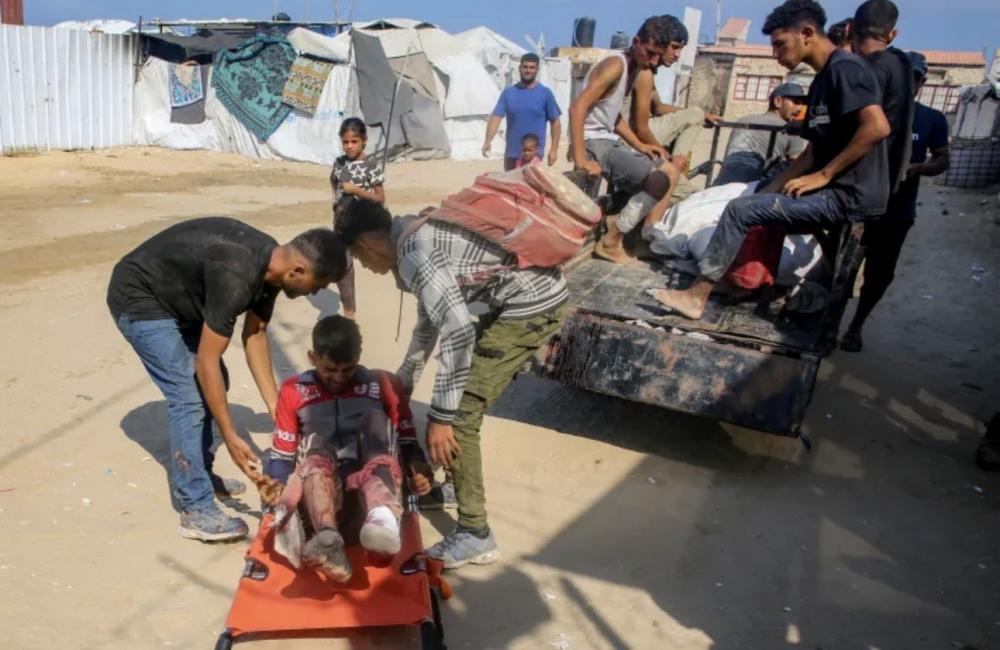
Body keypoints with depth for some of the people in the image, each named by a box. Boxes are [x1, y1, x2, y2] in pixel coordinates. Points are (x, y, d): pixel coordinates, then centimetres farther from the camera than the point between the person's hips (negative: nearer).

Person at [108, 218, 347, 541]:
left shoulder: (270, 264, -8)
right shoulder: (236, 276, -36)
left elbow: (255, 335, 2)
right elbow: (207, 361, -31)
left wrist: (277, 408, 1)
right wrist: (230, 437, -27)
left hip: (175, 298, 9)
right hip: (139, 300, -9)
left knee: (211, 384, 12)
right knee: (188, 394, -15)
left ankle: (198, 474, 28)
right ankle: (196, 511, -8)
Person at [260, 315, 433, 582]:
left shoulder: (382, 383, 15)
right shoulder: (294, 391, 16)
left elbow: (407, 440, 14)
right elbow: (283, 453, 17)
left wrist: (419, 469, -7)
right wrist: (277, 482, -4)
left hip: (370, 484, 0)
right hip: (319, 490, 1)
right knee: (316, 452, -31)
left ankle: (382, 519, -58)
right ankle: (329, 540, -60)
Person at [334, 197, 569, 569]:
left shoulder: (413, 253, -16)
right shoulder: (417, 237, 15)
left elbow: (458, 330, -24)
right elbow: (431, 318, 27)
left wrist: (441, 416, -18)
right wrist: (402, 383, 37)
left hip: (533, 304, -10)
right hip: (535, 293, 10)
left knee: (460, 414, -7)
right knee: (461, 405, 22)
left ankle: (475, 535, 2)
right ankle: (454, 476, 41)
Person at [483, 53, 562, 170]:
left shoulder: (545, 93, -2)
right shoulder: (508, 93, 3)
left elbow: (555, 122, 1)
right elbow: (496, 117, -5)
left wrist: (553, 149, -5)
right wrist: (488, 140, -21)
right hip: (511, 151, 4)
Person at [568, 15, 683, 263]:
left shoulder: (635, 68, 15)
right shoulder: (616, 65, -15)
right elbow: (577, 107, -25)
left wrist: (639, 145, 12)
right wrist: (581, 160, -30)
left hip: (609, 141, 10)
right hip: (593, 143, -10)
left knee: (671, 172, 15)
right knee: (659, 180, -21)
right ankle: (611, 242, -15)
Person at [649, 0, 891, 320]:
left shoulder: (844, 67, -11)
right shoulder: (822, 82, 18)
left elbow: (877, 127, -23)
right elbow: (813, 152, 19)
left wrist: (823, 175, -19)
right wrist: (766, 192, 10)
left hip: (850, 195, -10)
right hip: (836, 192, 10)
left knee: (740, 209, -12)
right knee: (759, 204, 22)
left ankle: (697, 296, -3)